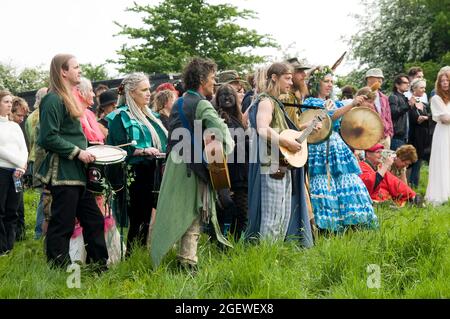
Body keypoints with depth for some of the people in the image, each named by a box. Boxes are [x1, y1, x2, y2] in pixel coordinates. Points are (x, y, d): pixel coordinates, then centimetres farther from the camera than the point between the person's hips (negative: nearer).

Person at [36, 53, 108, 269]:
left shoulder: (69, 98, 17)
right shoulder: (53, 100, -13)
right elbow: (49, 138, -20)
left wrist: (85, 150, 13)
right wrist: (77, 152, -18)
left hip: (77, 172, 10)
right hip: (63, 173, -10)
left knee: (94, 219, 11)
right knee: (62, 225, -3)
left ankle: (99, 265, 19)